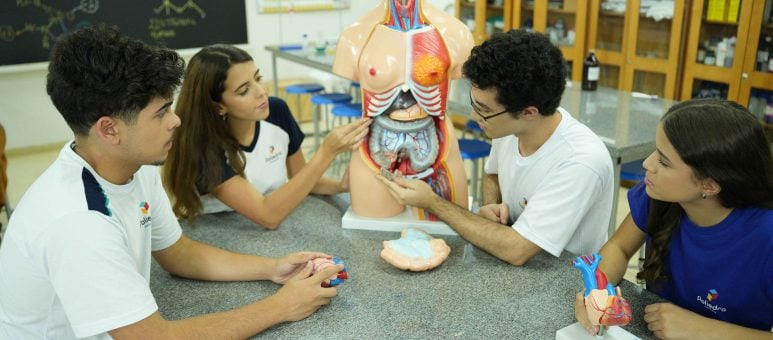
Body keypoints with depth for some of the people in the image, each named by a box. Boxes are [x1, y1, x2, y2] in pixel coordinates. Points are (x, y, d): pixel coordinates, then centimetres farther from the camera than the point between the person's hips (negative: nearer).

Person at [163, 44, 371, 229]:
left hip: (277, 233, 4)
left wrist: (340, 186, -15)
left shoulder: (277, 111, -10)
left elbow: (299, 178, 4)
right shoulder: (204, 147, -23)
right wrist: (327, 152, -32)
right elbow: (268, 216, -28)